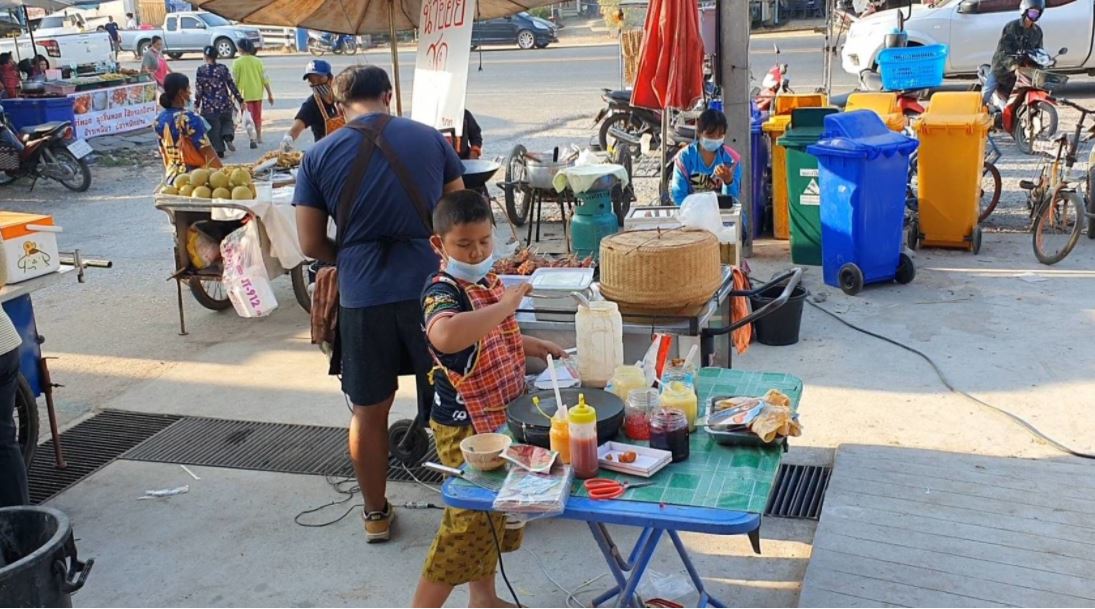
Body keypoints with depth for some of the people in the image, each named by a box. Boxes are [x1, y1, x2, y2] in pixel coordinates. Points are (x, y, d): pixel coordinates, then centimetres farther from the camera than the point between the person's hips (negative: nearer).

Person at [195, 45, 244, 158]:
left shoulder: (201, 71, -8)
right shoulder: (223, 68, -3)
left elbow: (198, 89, -7)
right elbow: (232, 85, -1)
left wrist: (196, 105, 3)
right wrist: (240, 100, 7)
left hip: (209, 106, -2)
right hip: (225, 104, 2)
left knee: (213, 128, 9)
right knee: (227, 122, 24)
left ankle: (219, 151, 7)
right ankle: (228, 137, -5)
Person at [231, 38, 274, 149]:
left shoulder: (237, 62, -9)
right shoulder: (258, 61, -1)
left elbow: (234, 81, -8)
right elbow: (265, 79, -1)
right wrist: (269, 94, 6)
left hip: (244, 94, -3)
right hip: (257, 93, 3)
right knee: (257, 116, 18)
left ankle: (253, 139, -11)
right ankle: (259, 137, 30)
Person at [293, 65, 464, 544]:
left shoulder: (319, 155, 2)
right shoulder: (429, 138, 3)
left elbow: (311, 244, 1)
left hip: (363, 296, 0)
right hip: (431, 285, 0)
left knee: (369, 412, 14)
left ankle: (376, 514, 28)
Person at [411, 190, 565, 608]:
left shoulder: (487, 282, 6)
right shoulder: (442, 290, -23)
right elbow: (445, 335, -49)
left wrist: (535, 346, 13)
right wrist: (504, 305, -40)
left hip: (498, 417, 9)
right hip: (465, 426, -9)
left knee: (500, 511, 20)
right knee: (472, 519, -3)